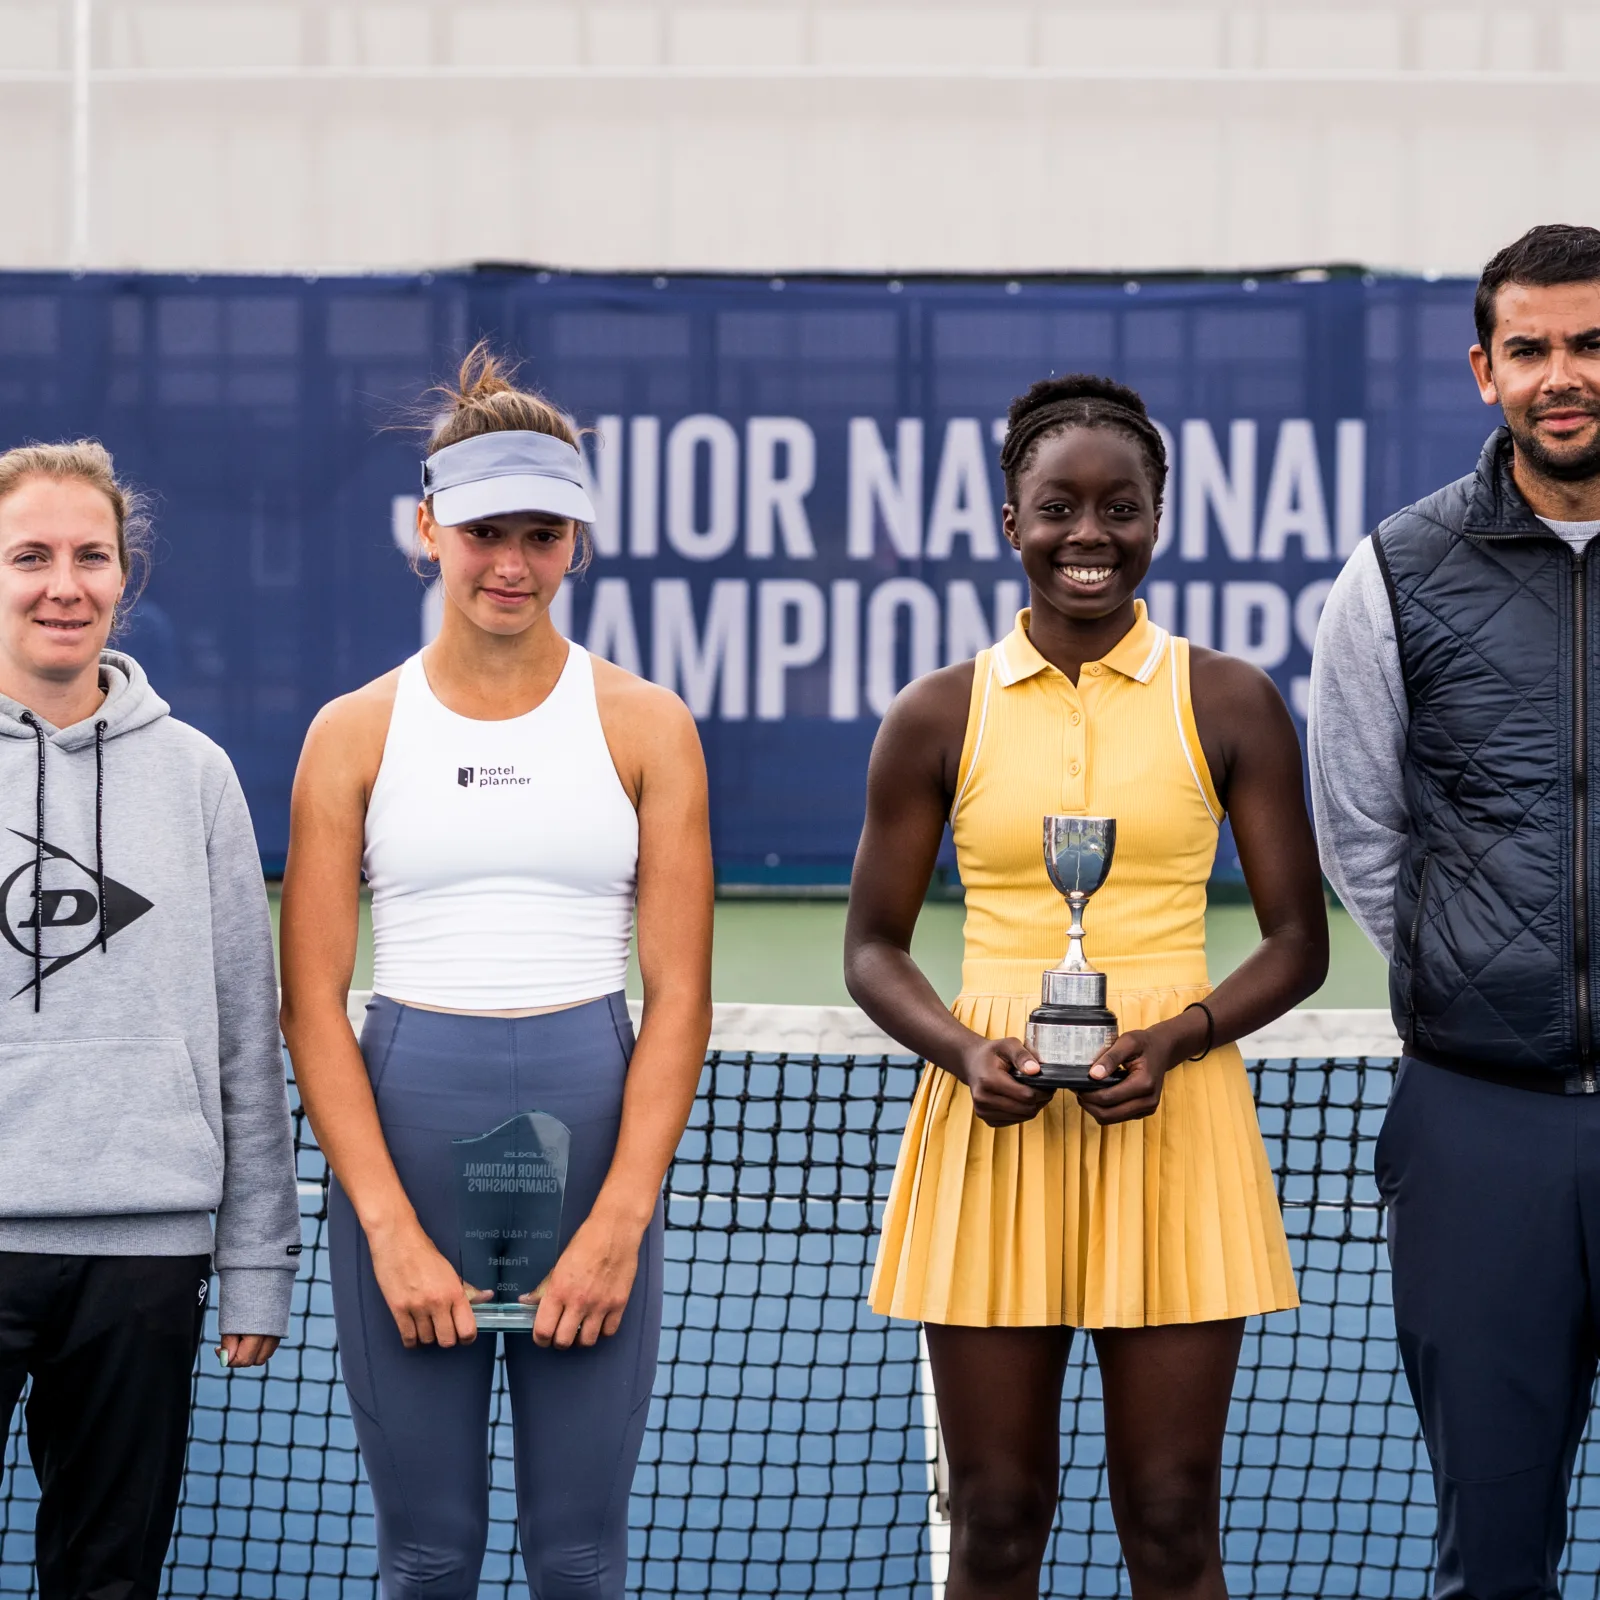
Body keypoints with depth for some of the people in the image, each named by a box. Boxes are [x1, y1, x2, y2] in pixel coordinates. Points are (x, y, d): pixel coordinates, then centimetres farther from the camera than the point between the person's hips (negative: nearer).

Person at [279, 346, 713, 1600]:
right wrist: (392, 1228, -9)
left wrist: (619, 1223, -10)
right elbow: (312, 1004, 1)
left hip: (595, 1128, 0)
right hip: (405, 1134, 0)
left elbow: (680, 997, 0)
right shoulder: (356, 734, 4)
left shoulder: (645, 727, 4)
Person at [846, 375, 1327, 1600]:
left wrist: (1175, 1035, -12)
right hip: (992, 1127, 1)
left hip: (1173, 1120, -1)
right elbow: (875, 946, 9)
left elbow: (1298, 941, 6)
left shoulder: (1230, 703, 3)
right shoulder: (940, 717, 5)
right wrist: (962, 1049, -11)